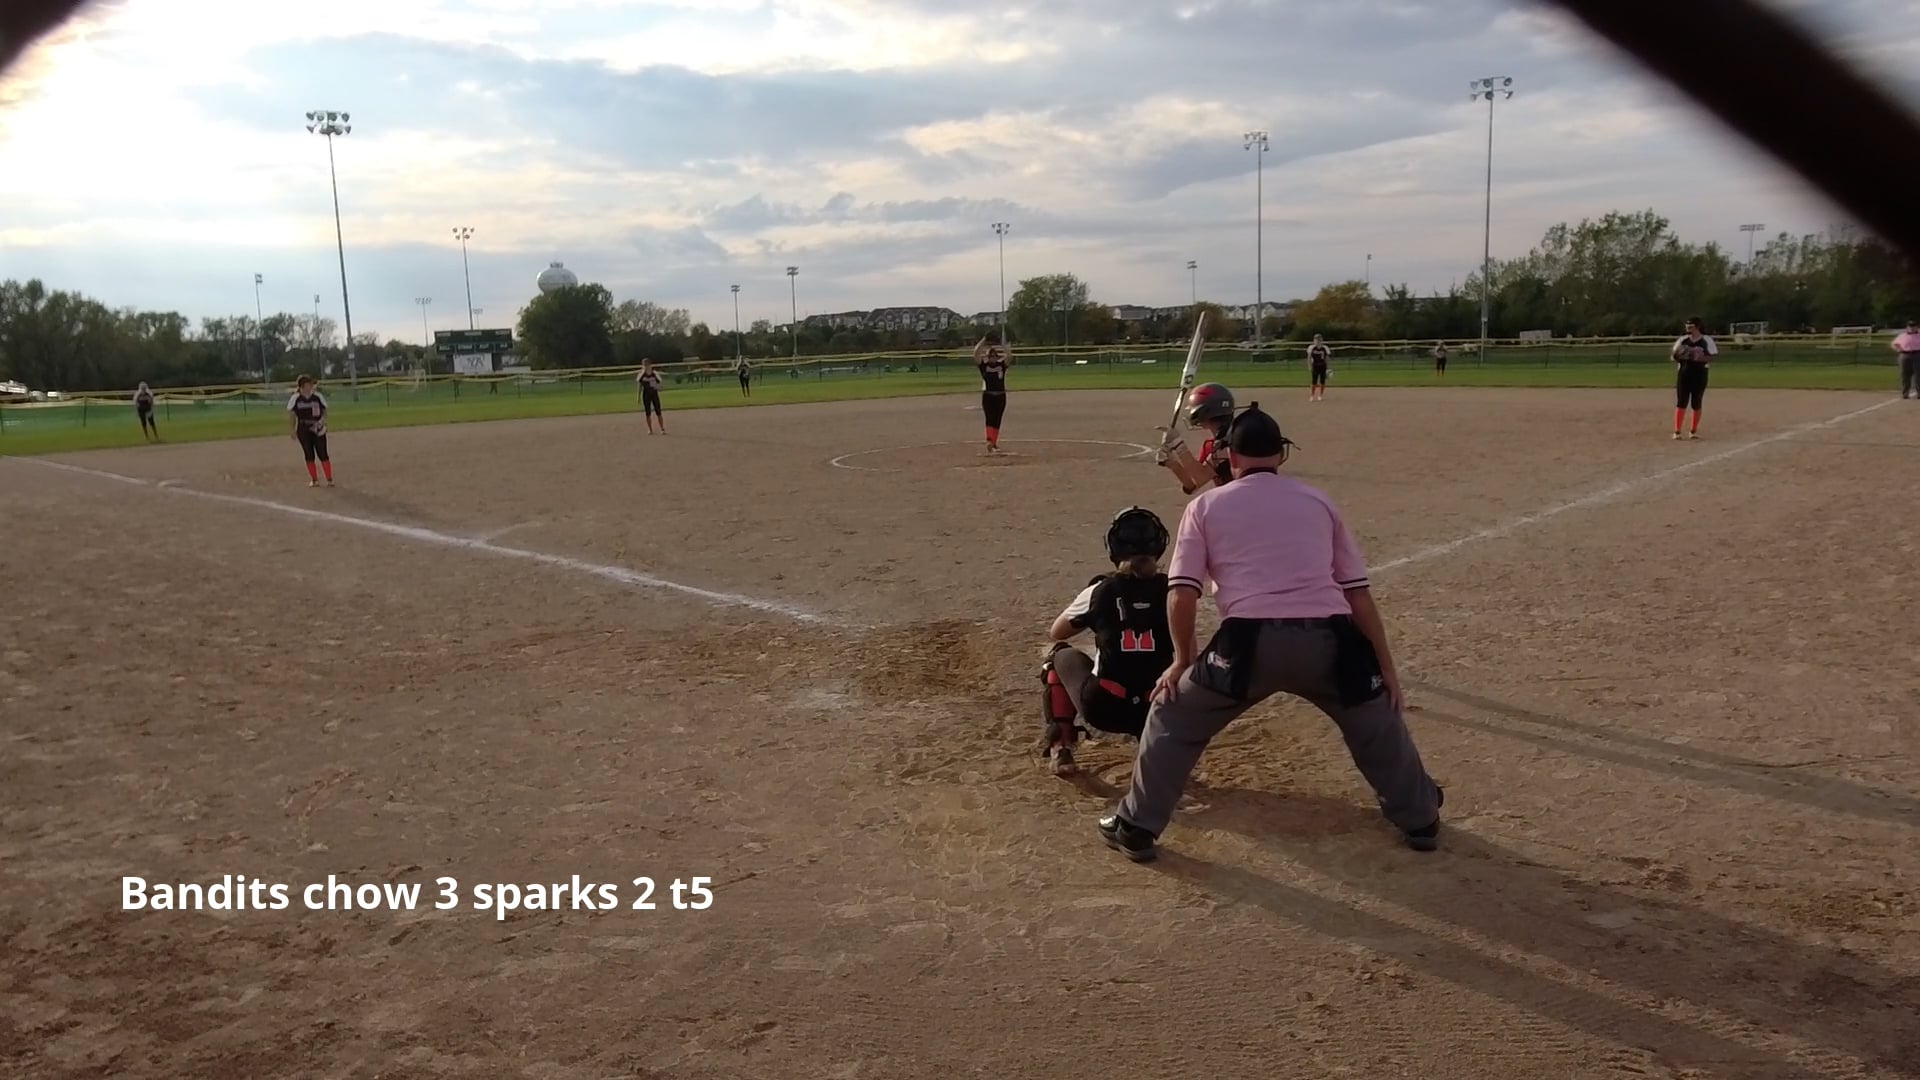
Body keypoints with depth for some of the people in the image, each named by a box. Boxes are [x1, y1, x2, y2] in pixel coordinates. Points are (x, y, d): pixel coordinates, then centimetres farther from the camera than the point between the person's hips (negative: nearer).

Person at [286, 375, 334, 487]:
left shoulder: (318, 396, -1)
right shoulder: (295, 398, -3)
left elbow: (324, 411, 7)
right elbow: (291, 414, 4)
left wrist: (322, 420, -13)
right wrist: (293, 430, 2)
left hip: (318, 430, 0)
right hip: (303, 430, 0)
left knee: (323, 454, -3)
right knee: (309, 455, 4)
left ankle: (330, 479, 1)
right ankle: (314, 480, 12)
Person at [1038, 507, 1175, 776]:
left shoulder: (1100, 591, 0)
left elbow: (1056, 633, 17)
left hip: (1103, 708, -2)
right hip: (1158, 712, 2)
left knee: (1062, 655, 25)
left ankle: (1060, 748, 15)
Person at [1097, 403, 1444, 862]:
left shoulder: (1206, 505, 15)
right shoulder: (1317, 501, 21)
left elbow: (1181, 594, 5)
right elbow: (1358, 592, 18)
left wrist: (1183, 659, 18)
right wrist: (1386, 668, 22)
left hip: (1250, 642, -2)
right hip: (1328, 641, 3)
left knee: (1173, 716, 21)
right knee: (1377, 716, 32)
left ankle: (1136, 826, 22)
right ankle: (1420, 818, 42)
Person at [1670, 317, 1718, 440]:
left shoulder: (1707, 340, -1)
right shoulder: (1682, 340, 8)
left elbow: (1713, 356, -4)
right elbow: (1674, 355, 13)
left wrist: (1702, 358, -22)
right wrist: (1676, 356, -11)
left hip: (1700, 374, -2)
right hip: (1683, 373, 2)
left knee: (1696, 403, 4)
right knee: (1681, 403, -5)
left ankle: (1693, 431, 15)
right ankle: (1676, 431, -5)